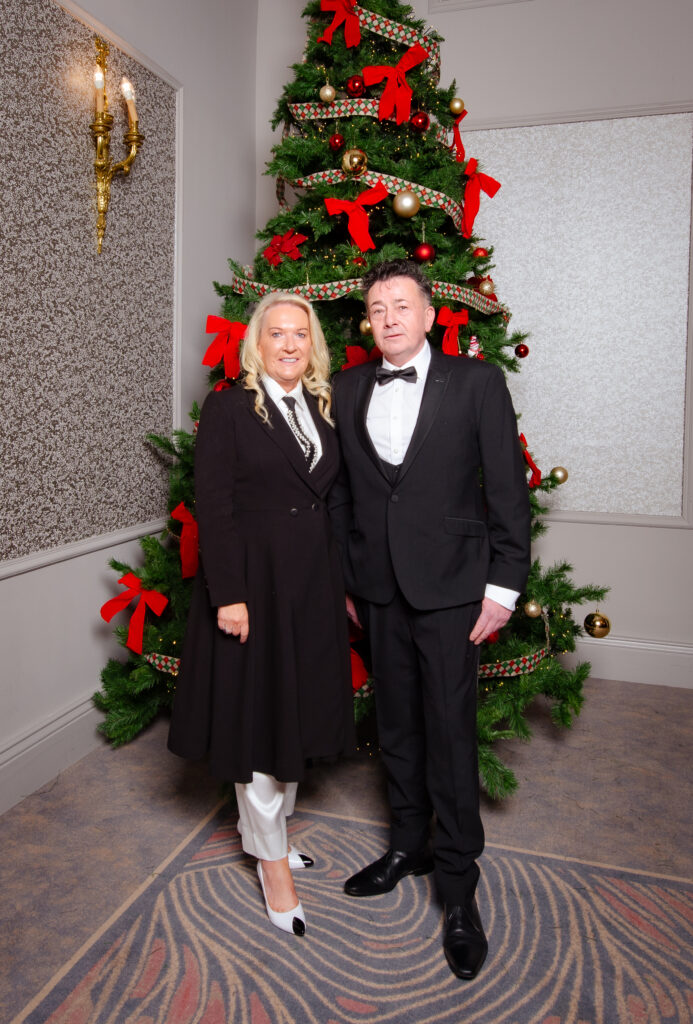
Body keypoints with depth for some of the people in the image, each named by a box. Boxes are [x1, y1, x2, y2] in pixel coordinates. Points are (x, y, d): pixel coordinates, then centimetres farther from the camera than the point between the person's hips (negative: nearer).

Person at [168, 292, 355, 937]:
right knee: (257, 714, 4)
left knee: (297, 710, 16)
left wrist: (342, 587, 10)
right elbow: (213, 509, -12)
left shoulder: (322, 411, 10)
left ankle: (262, 824, 38)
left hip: (313, 581, 6)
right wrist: (227, 594, -18)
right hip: (251, 579, -6)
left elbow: (330, 504, 12)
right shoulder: (228, 409, -6)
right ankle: (272, 860, 22)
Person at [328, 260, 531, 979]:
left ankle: (458, 886, 20)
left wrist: (503, 585, -8)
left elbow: (507, 487, -4)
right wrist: (343, 580, 8)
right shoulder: (348, 390, 7)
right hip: (378, 587, 4)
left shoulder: (476, 382, -3)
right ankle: (408, 845, 38)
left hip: (450, 585, -4)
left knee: (450, 732, 2)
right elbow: (340, 490, 10)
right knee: (396, 724, 17)